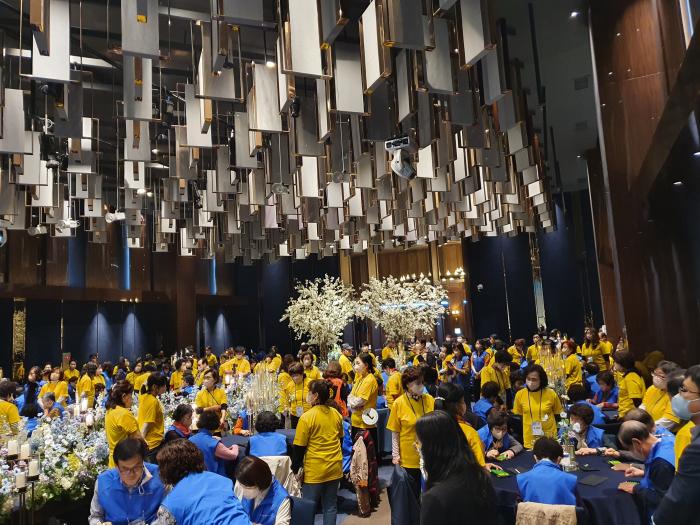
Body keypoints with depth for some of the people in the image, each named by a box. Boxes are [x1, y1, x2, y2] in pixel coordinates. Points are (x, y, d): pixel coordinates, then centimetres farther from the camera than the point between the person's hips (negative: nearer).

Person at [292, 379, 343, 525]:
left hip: (315, 471, -5)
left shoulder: (307, 417, -16)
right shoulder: (336, 414, 0)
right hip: (335, 468, 5)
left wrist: (295, 469, 1)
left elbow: (299, 447, -11)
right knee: (330, 506, 14)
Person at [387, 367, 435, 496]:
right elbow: (395, 432, -5)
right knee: (413, 492, 13)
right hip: (408, 458, -2)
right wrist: (395, 455, -7)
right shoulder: (399, 403, -9)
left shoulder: (430, 400, -2)